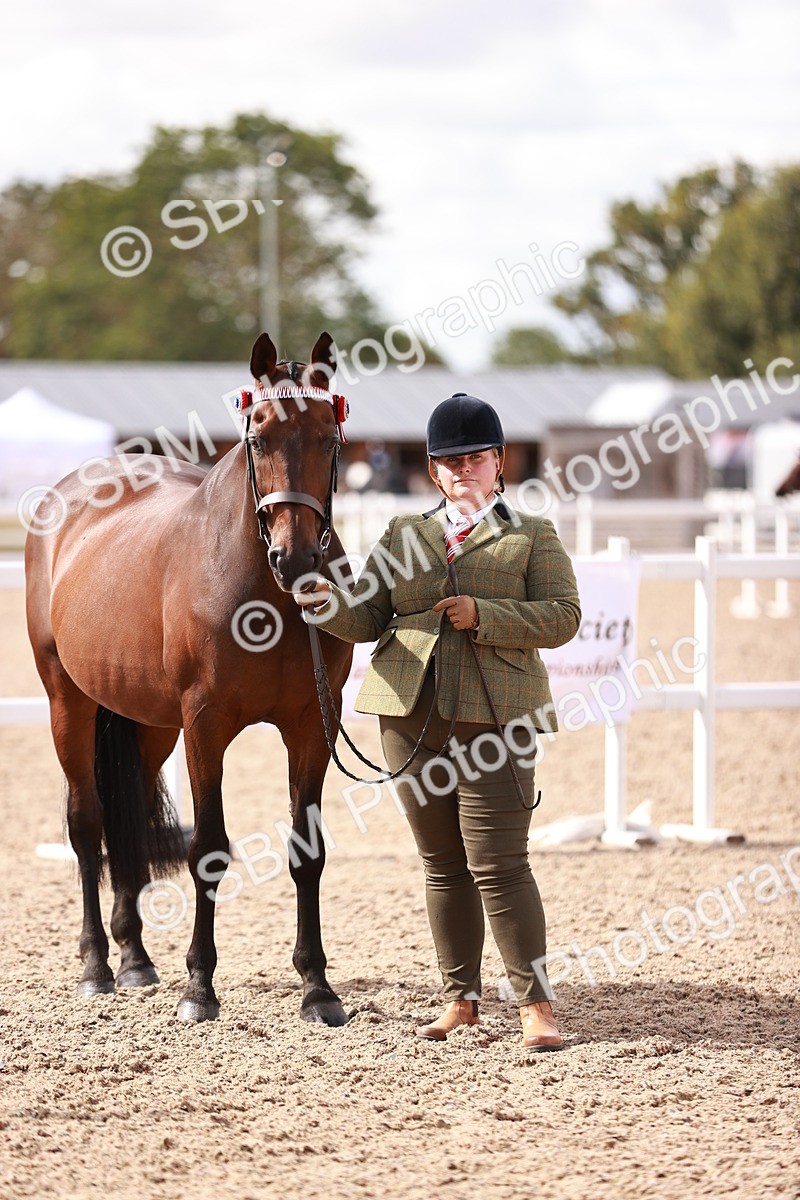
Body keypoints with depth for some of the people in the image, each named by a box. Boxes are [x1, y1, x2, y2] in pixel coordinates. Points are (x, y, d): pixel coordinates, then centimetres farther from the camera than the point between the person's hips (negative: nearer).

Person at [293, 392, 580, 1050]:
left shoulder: (533, 537, 5)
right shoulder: (405, 534, 17)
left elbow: (562, 616, -5)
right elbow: (368, 616, 13)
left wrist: (483, 615, -16)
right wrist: (329, 604, -9)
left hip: (492, 717, -4)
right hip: (413, 717, 4)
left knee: (498, 864, -11)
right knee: (444, 865, 10)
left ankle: (537, 1003, -6)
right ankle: (462, 998, 18)